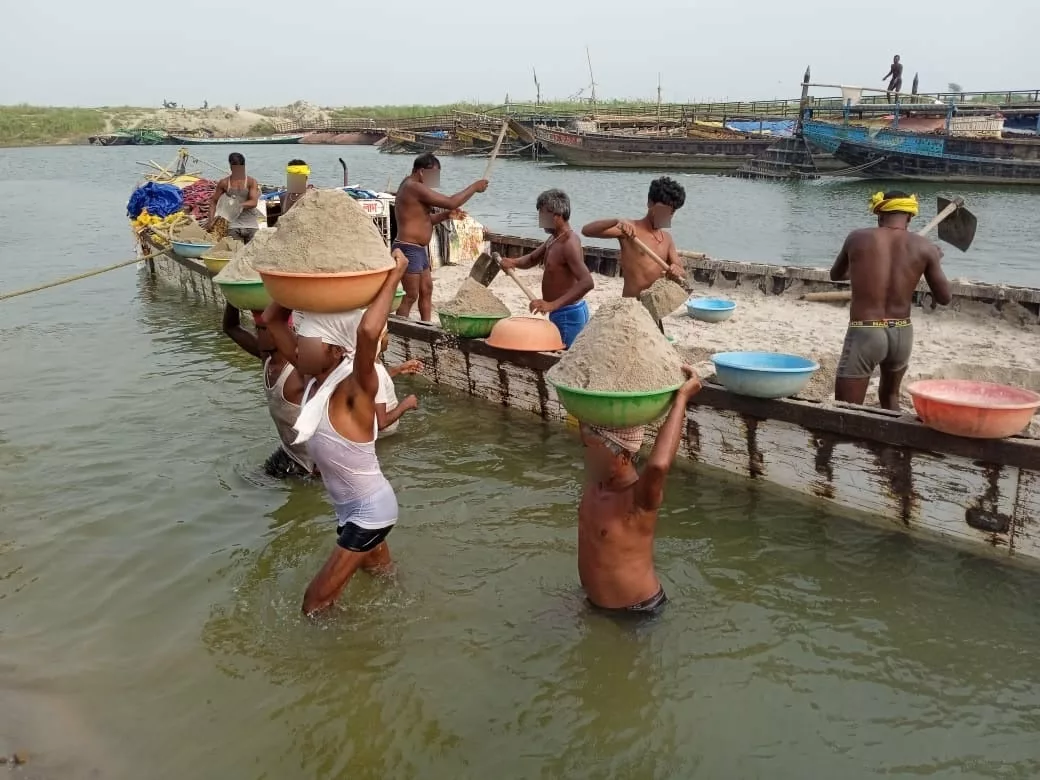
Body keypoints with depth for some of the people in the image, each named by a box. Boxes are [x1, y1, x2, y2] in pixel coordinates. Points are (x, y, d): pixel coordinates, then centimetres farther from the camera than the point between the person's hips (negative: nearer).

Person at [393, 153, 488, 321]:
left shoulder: (413, 188, 16)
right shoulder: (414, 188, -18)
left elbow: (424, 220, 21)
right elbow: (451, 202, -21)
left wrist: (446, 215, 6)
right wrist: (474, 187, -11)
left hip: (419, 249, 11)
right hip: (409, 249, -11)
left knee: (427, 290, 16)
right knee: (411, 296, -7)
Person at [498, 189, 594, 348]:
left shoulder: (569, 243, -22)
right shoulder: (553, 239, 9)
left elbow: (587, 282, -33)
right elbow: (532, 259, 23)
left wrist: (553, 305, -41)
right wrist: (513, 262, -1)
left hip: (568, 315, -10)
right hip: (560, 313, 10)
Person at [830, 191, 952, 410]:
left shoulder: (857, 238, -1)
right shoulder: (924, 247, -1)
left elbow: (835, 275, 17)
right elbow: (945, 298, 5)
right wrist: (935, 260, 20)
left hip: (863, 334, -3)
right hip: (902, 335, 3)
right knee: (890, 396, 28)